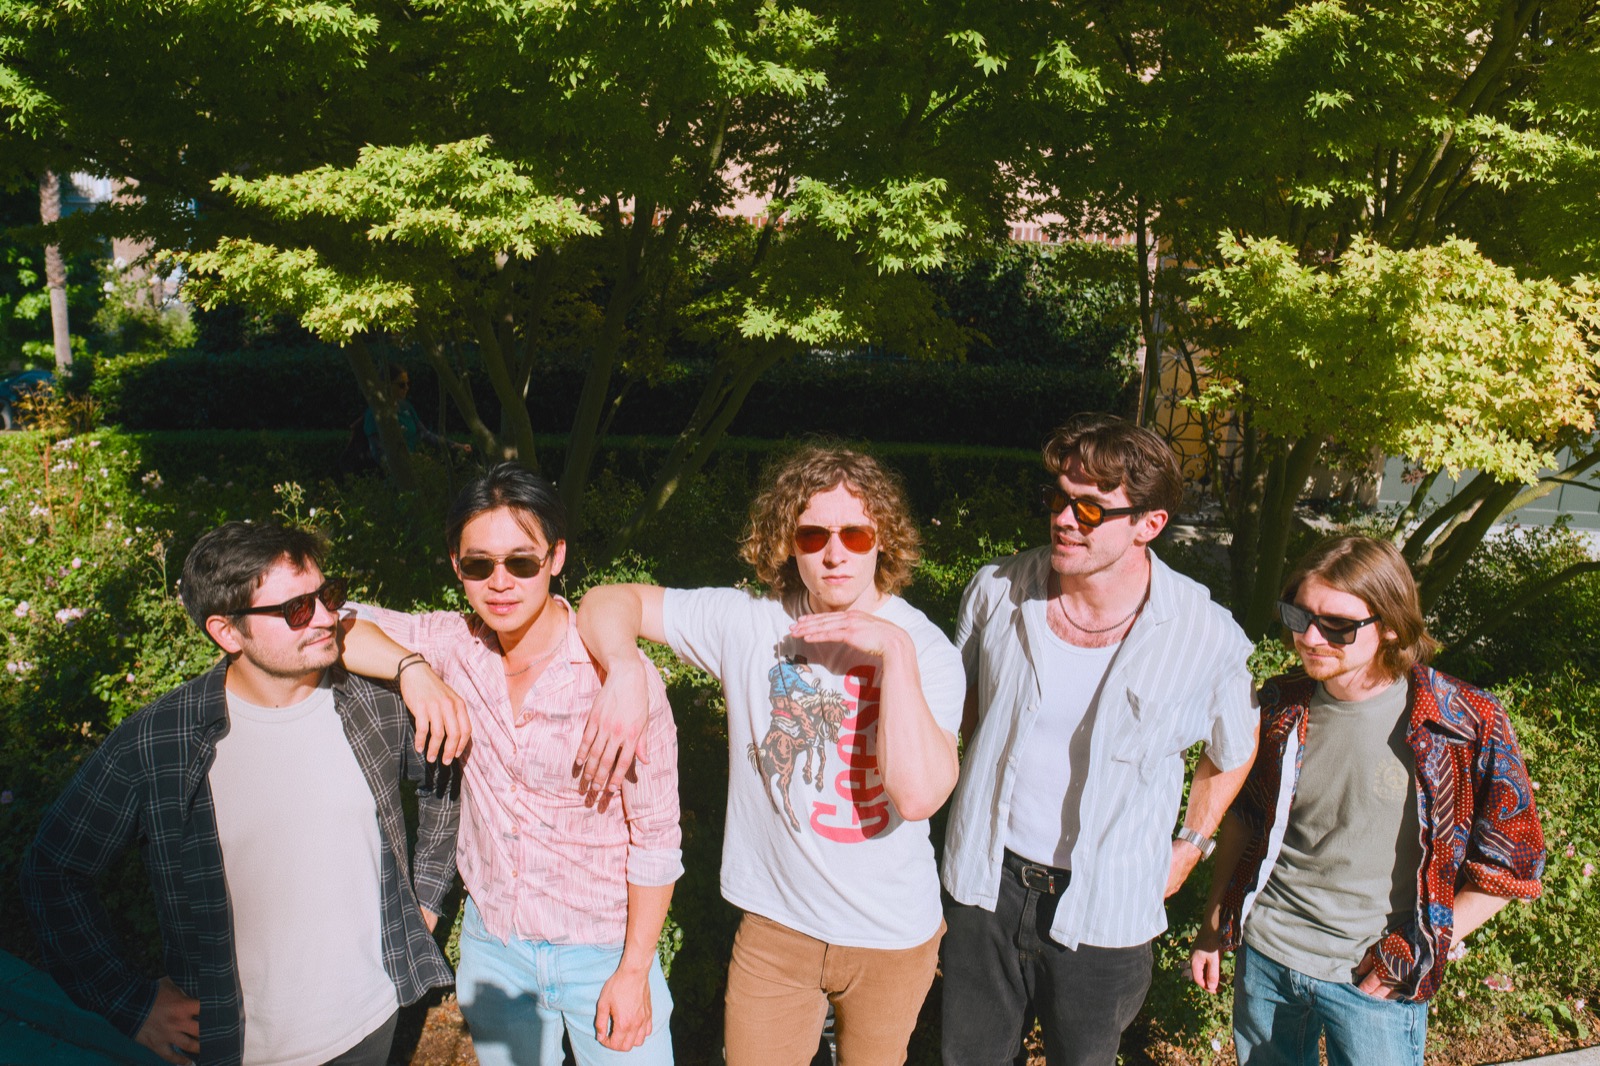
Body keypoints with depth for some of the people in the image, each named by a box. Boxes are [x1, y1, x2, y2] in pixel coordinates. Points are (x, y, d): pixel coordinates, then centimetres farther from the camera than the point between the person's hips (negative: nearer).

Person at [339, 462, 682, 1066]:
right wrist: (413, 667, -22)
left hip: (602, 952, -4)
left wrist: (634, 972, -10)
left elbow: (656, 838, -14)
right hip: (492, 943, 4)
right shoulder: (456, 646, -8)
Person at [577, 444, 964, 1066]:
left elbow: (918, 794, -29)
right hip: (775, 924, 1)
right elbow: (609, 602, -11)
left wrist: (895, 648, -31)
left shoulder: (927, 647, -15)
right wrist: (624, 670, -31)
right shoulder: (749, 622, -12)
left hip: (893, 937, 0)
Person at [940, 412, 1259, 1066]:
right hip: (987, 883, 2)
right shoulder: (997, 592, -10)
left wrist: (1190, 846, 7)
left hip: (1105, 912, -2)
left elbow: (1234, 753, 5)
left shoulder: (1208, 638, -16)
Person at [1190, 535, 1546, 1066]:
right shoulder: (1280, 704, -6)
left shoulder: (1465, 725, -16)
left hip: (1374, 981, -3)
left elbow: (1514, 860, -6)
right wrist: (1214, 923, 9)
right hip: (1265, 954, 3)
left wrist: (1422, 948, -10)